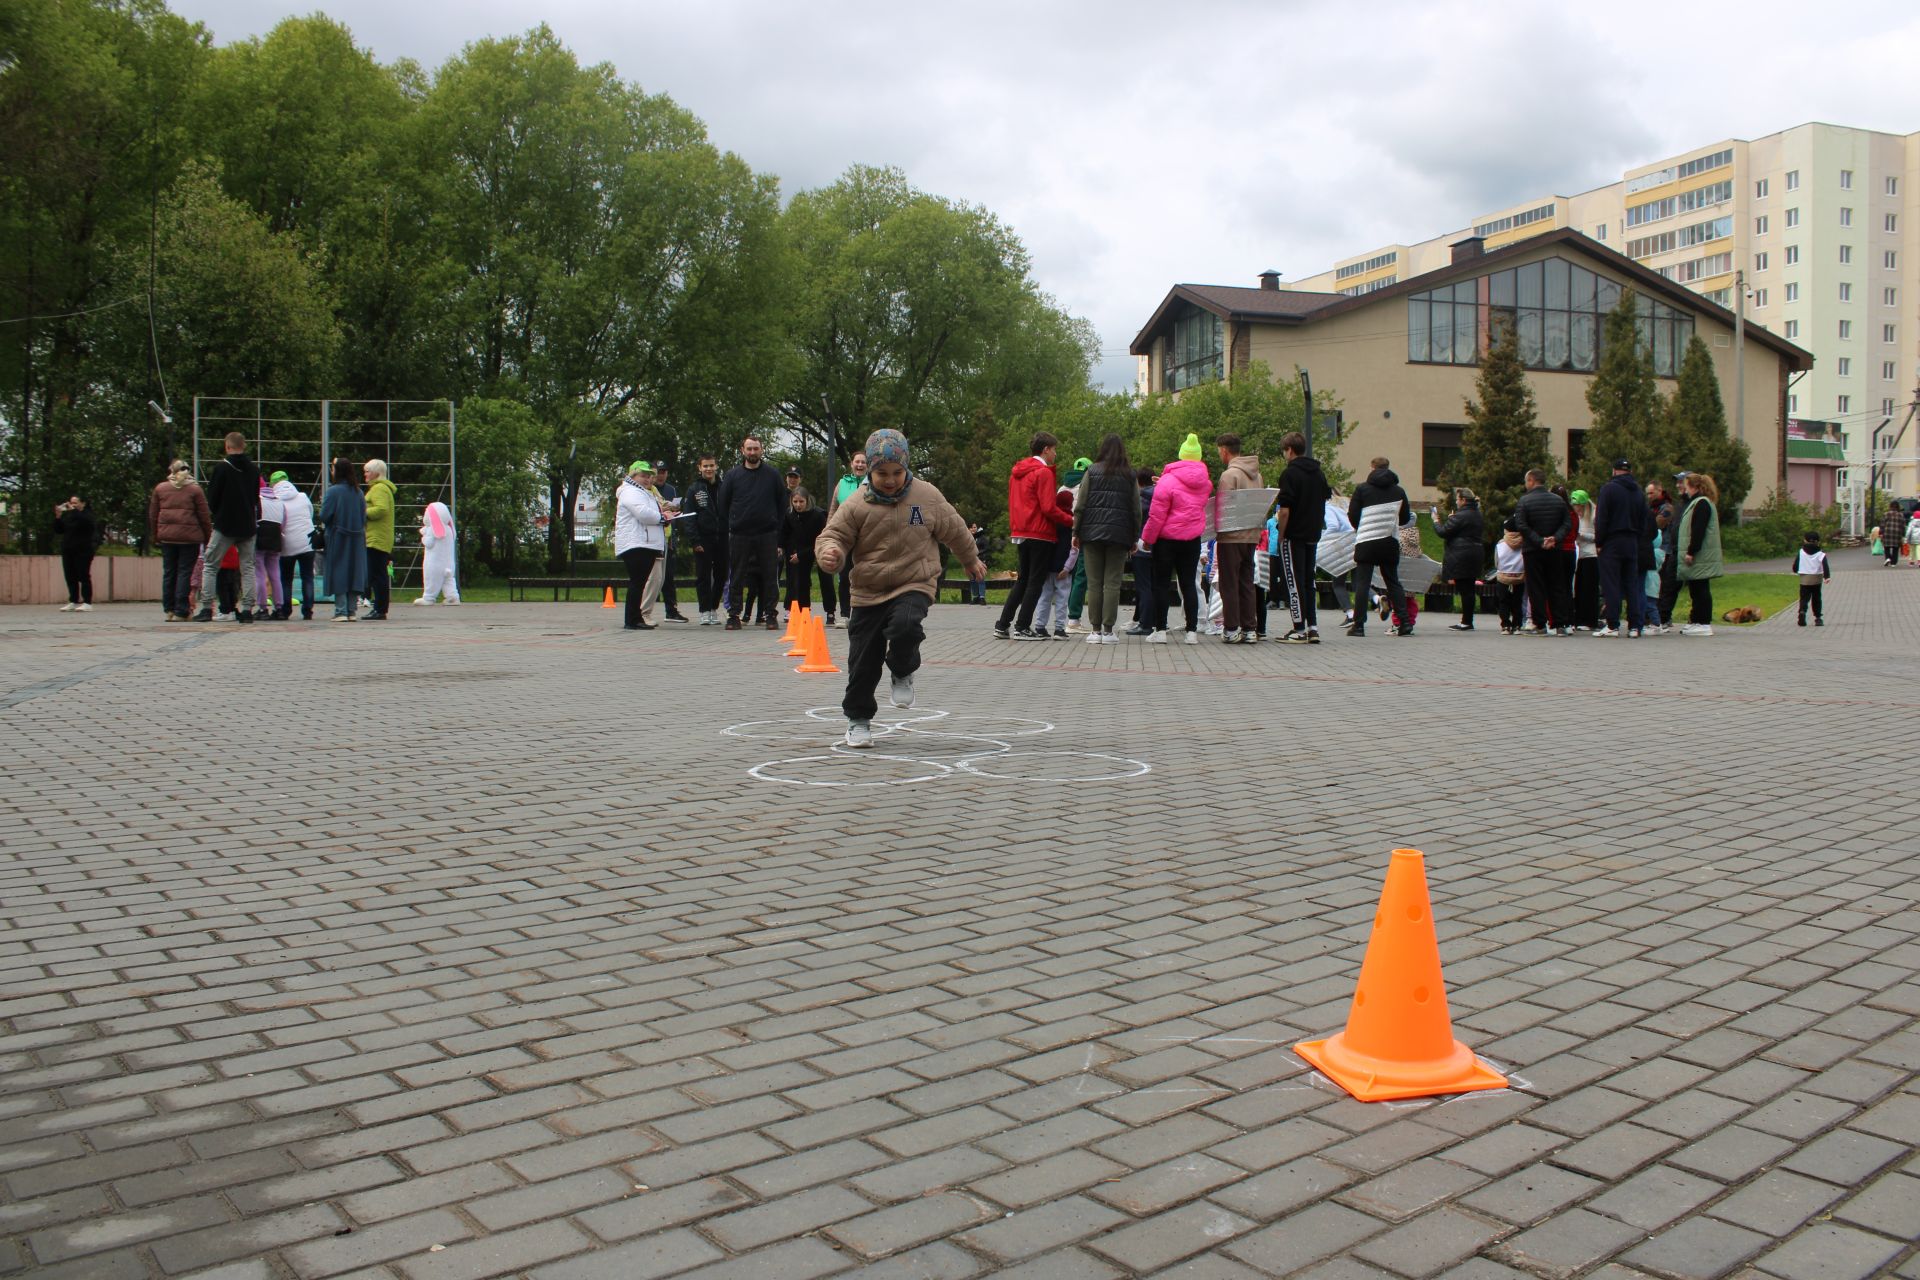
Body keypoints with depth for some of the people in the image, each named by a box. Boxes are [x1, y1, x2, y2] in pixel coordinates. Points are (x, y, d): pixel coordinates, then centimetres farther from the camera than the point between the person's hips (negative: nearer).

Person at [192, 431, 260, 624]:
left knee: (210, 566, 6)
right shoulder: (254, 469, 5)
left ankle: (206, 608, 1)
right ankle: (247, 609, 0)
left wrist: (215, 514, 13)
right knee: (247, 567, 7)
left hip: (225, 526, -4)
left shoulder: (221, 467, -8)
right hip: (247, 527, 4)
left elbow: (211, 498, -4)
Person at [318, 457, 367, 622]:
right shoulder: (359, 492, 4)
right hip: (357, 539, 5)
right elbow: (364, 517, 6)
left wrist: (323, 502, 5)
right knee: (354, 573, 7)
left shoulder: (333, 491, -12)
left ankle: (341, 611, -4)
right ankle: (351, 611, 9)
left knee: (339, 573, 0)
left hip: (337, 539, -5)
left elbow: (324, 516, -13)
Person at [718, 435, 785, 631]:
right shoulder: (733, 475, 5)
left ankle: (771, 615, 7)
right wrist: (728, 528, 3)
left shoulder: (771, 475, 5)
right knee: (736, 577, 3)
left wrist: (777, 527, 3)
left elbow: (782, 503, 10)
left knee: (770, 576, 0)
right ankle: (734, 615, 9)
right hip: (739, 535, 0)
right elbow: (723, 504, 8)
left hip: (767, 535, 0)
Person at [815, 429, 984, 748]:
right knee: (863, 661, 3)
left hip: (914, 584, -1)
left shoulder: (927, 497, -2)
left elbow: (954, 530, 12)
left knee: (905, 627, -31)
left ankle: (903, 674, 2)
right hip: (868, 592, 1)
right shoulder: (856, 506, -6)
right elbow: (833, 536, -3)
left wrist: (971, 560, 24)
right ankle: (858, 719, 24)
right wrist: (830, 553, -28)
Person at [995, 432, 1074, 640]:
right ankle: (1022, 628, -1)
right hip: (1041, 534, -8)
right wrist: (1071, 520, -10)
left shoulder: (1017, 472, 15)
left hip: (1021, 533, 8)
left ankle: (1003, 625, 13)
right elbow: (1049, 508, -17)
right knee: (1036, 582, -1)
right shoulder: (1043, 472, -12)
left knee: (1023, 580, 16)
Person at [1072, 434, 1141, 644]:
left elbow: (1080, 505, 1)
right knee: (1112, 583, 1)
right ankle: (1108, 630, -2)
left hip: (1092, 532, 0)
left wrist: (1076, 532, 6)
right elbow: (1136, 509, 7)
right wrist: (1134, 538, 12)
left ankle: (1095, 629, 2)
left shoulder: (1092, 471, 4)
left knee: (1094, 583, 2)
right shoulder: (1129, 476, 8)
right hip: (1119, 534, 0)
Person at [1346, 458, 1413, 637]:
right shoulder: (1399, 491, 6)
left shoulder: (1362, 489, -2)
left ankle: (1358, 625, -5)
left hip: (1365, 542, -3)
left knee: (1362, 584, -1)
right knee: (1393, 582, 11)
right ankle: (1405, 622, 6)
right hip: (1390, 542, 3)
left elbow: (1352, 515, 0)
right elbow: (1405, 518, 12)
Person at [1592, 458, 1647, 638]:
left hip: (1611, 543, -5)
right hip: (1632, 543, 5)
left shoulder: (1608, 488, -7)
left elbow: (1601, 519, -11)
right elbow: (1643, 522, 12)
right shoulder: (1637, 491, 11)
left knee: (1611, 585, -4)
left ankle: (1612, 625, -7)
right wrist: (1635, 538, 14)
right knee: (1632, 585, 7)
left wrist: (1598, 542, -7)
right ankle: (1635, 626, 7)